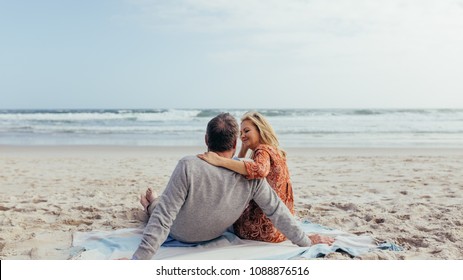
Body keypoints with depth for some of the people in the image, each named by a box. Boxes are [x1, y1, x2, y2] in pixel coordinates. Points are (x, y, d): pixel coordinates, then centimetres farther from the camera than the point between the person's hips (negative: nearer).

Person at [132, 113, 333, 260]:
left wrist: (139, 258, -31)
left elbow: (164, 217, -37)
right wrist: (305, 240, -5)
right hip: (212, 236, 4)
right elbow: (276, 210, -19)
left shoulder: (188, 166, -38)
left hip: (178, 234, -3)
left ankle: (151, 206, 61)